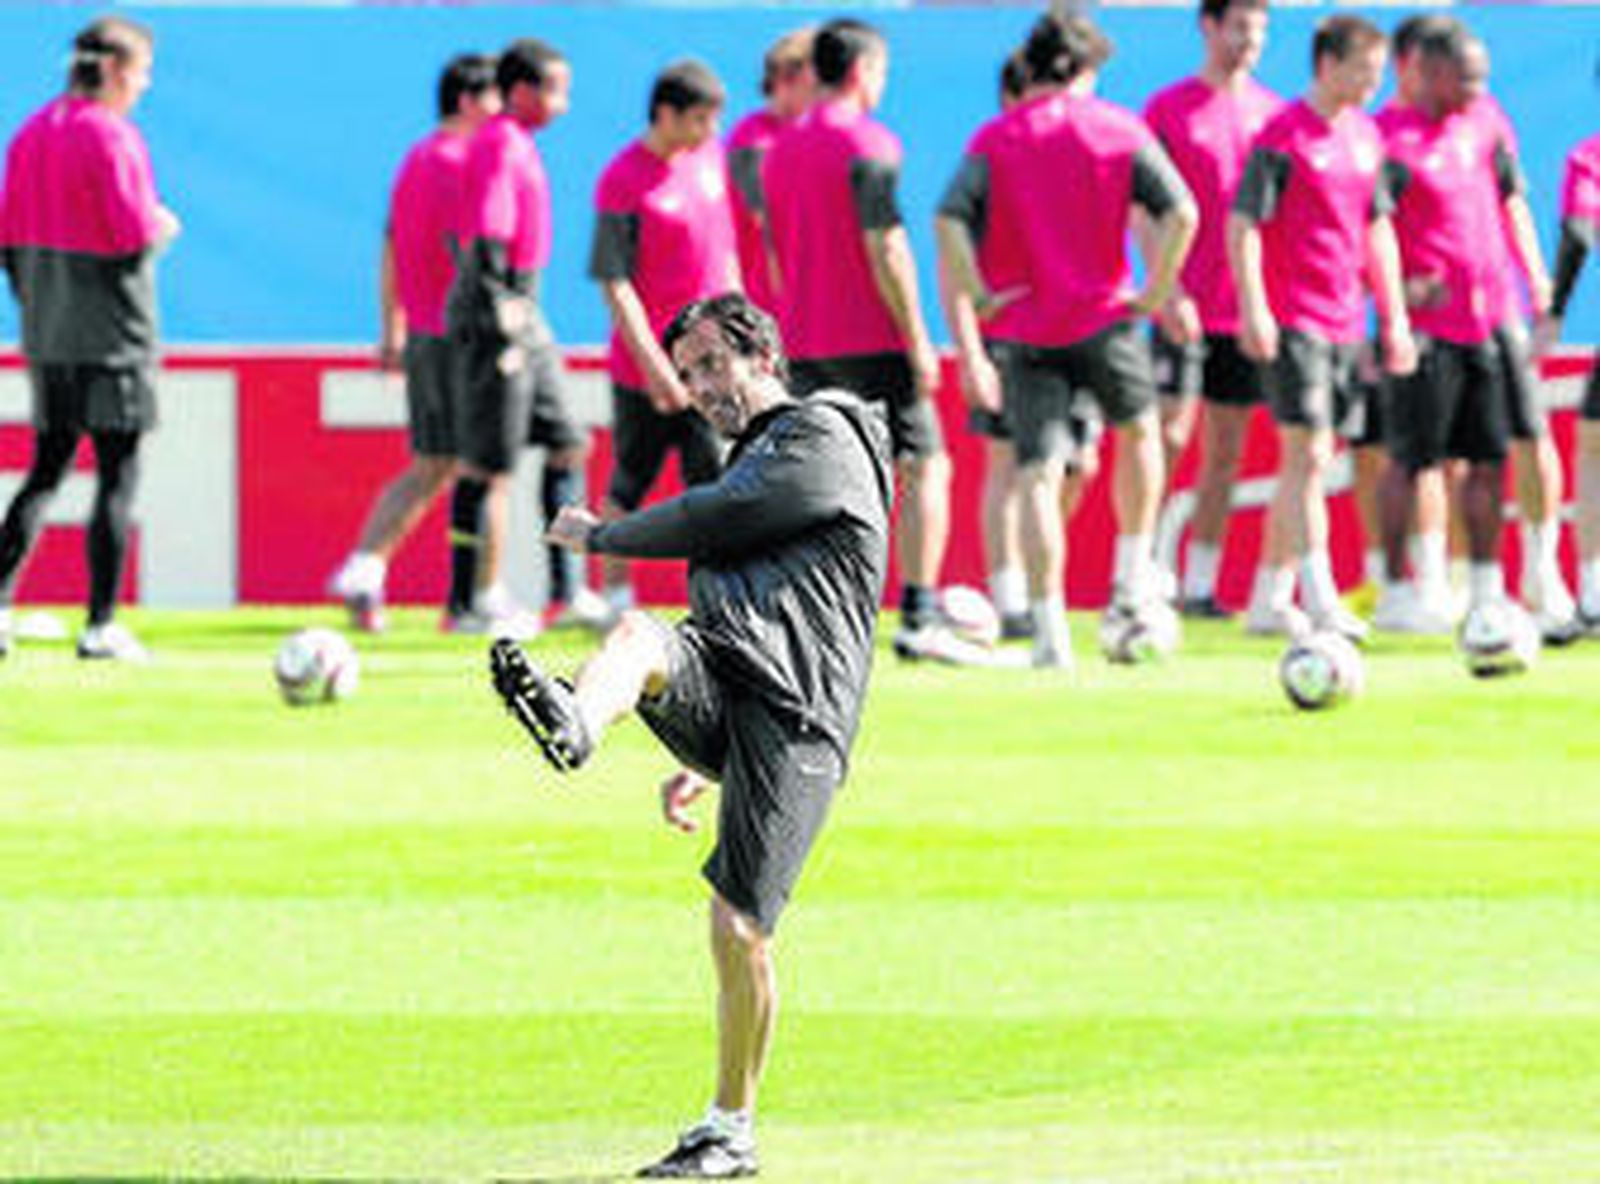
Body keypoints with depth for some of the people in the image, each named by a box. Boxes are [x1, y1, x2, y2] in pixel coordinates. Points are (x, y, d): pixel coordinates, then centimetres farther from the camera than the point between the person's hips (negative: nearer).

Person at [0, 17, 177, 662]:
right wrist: (162, 224, 1)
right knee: (118, 475, 0)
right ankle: (102, 625, 0)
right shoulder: (110, 137, -14)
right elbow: (134, 233, -20)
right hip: (111, 337, -7)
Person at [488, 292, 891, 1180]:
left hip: (794, 722, -7)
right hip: (717, 683, 7)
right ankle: (571, 722, -63)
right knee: (638, 634, -28)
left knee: (740, 930, -12)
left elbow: (713, 522, -7)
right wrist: (702, 765, 34)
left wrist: (599, 534, 7)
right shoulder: (754, 461, 34)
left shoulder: (822, 436, 5)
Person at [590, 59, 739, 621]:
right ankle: (616, 596, 17)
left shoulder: (709, 155, 9)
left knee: (717, 483, -2)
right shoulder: (623, 180, -12)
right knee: (629, 489, 6)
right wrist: (652, 364, -18)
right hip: (647, 366, -6)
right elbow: (613, 281, -14)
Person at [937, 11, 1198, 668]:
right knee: (1138, 430, 26)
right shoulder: (1119, 130, 1)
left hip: (1023, 329, 0)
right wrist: (1156, 291, -1)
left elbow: (950, 220, -12)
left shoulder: (995, 139, 2)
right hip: (1104, 318, 0)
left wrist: (981, 296, -5)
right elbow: (1180, 213, -9)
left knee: (1038, 476, 0)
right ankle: (1134, 582, 25)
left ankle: (1049, 630, -8)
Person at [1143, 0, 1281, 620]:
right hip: (1185, 307, -4)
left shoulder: (1272, 111, 10)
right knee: (1168, 439, -8)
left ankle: (1199, 585, 10)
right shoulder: (1168, 109, -2)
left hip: (1248, 306, 4)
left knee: (1225, 452, 5)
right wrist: (1168, 289, -15)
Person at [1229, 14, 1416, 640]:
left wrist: (1395, 317, 17)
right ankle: (1321, 602, -14)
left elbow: (1378, 229, 20)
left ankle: (1269, 600, 17)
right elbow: (1242, 226, -12)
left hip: (1344, 323, 8)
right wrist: (1253, 308, -20)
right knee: (1307, 454, -12)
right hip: (1293, 321, -8)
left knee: (1308, 461, 10)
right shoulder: (1283, 137, -10)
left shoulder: (1366, 135, 12)